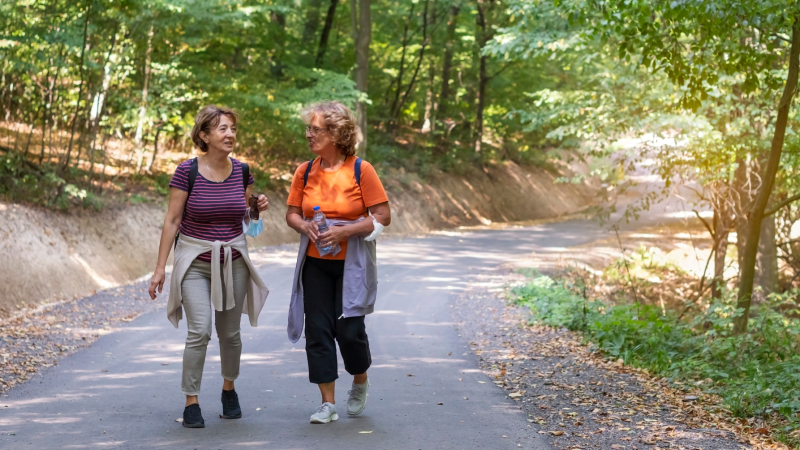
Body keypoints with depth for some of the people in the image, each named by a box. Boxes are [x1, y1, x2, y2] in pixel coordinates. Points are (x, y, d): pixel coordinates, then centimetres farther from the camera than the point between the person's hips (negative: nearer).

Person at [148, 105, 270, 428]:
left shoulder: (241, 171, 0)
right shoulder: (187, 171, -12)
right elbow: (172, 221, -8)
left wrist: (258, 208, -9)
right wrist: (160, 267, -9)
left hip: (232, 261, 4)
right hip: (195, 261, -4)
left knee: (230, 333, 11)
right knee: (199, 331, -15)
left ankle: (228, 388, 35)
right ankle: (191, 402, -3)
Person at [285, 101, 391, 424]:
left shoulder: (361, 170, -9)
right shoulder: (305, 171, 3)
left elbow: (383, 216, -9)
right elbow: (292, 214, 11)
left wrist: (344, 231, -19)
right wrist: (305, 227, -12)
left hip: (352, 263, -4)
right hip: (315, 264, 4)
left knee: (349, 329, -7)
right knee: (318, 330, 0)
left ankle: (360, 382, 25)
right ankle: (327, 404, 9)